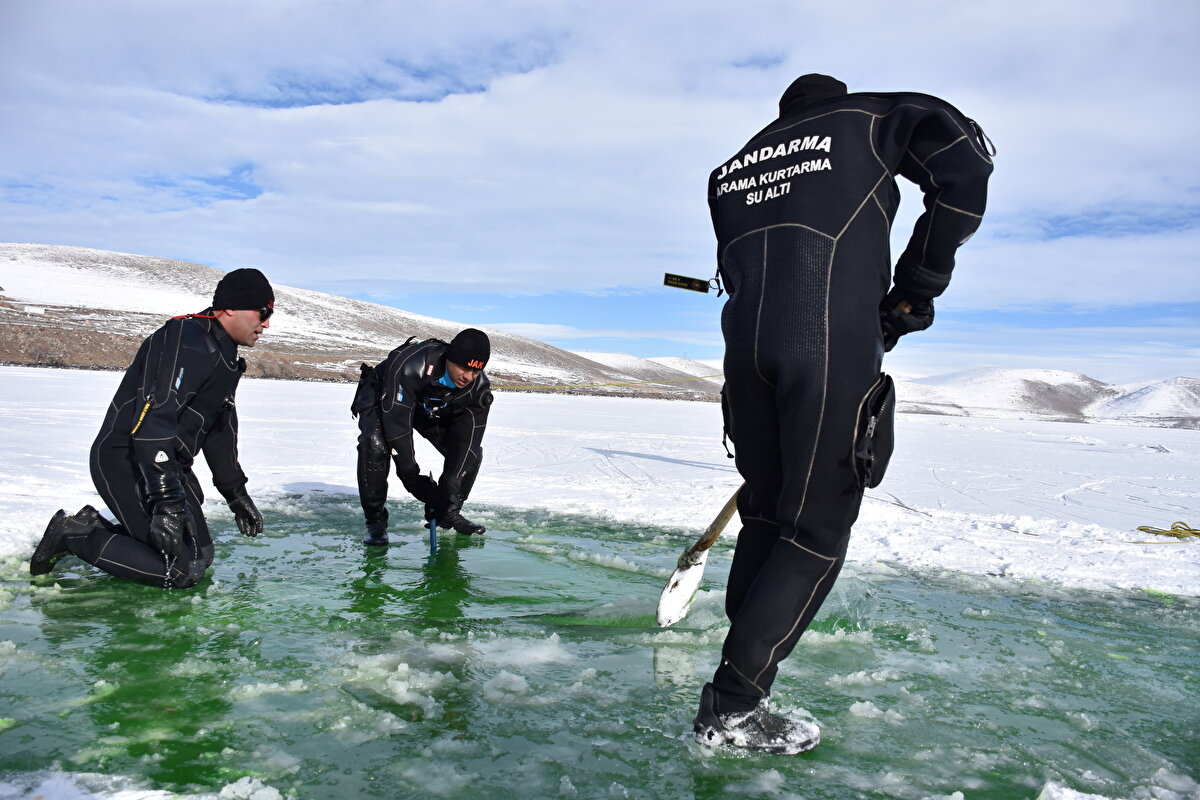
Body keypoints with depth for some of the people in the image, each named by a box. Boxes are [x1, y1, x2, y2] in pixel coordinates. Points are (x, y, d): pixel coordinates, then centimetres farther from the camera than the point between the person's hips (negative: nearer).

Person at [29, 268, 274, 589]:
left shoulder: (224, 357, 13)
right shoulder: (189, 342, -19)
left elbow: (220, 430, 20)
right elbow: (153, 419, -29)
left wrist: (236, 494, 19)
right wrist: (166, 501, -33)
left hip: (168, 464, 10)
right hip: (128, 462, -10)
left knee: (201, 555, 12)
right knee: (183, 570, -16)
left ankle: (95, 527, 14)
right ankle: (75, 535, -3)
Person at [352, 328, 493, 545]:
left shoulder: (479, 388, -26)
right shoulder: (409, 365, -42)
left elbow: (466, 442, -24)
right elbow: (396, 423, -38)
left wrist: (449, 492, -30)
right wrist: (412, 478, -36)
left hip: (435, 410, 4)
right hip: (382, 400, -4)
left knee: (471, 453, -11)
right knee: (375, 443, -33)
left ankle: (449, 513, 10)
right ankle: (375, 520, -16)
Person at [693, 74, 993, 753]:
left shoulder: (732, 168, 26)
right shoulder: (871, 118, 15)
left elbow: (735, 272, 19)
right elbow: (966, 160, 1)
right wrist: (916, 284, 5)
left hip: (744, 347, 5)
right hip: (833, 346, -5)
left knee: (765, 515, 16)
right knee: (817, 530, 1)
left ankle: (743, 667, 19)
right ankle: (732, 705, 0)